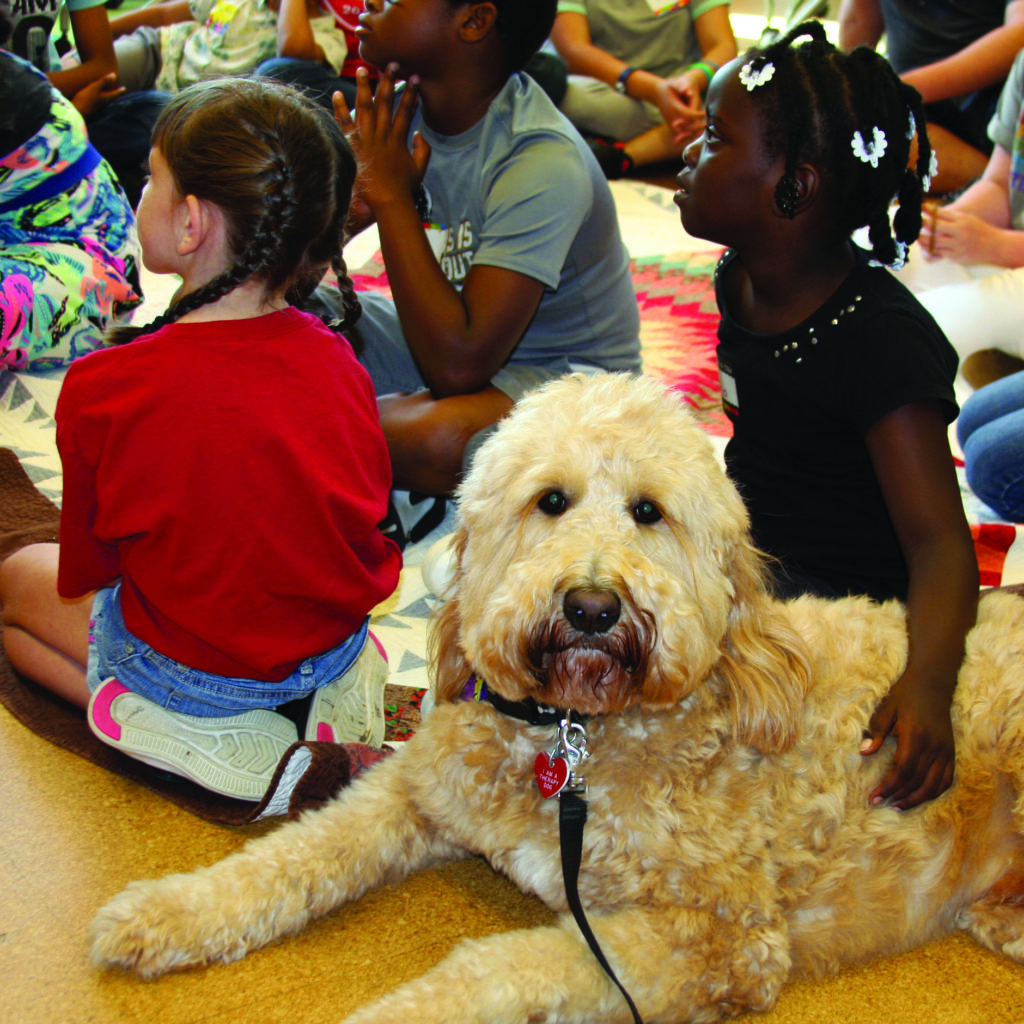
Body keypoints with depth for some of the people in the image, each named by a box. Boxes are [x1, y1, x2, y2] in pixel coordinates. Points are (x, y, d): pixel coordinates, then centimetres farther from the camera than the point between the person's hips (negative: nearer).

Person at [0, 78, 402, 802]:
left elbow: (85, 570, -9)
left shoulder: (104, 390, -25)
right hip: (334, 642, 6)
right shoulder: (333, 358, -14)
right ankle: (316, 696, 15)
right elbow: (370, 511, 3)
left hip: (192, 666, -6)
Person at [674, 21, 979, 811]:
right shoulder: (741, 281, 0)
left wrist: (929, 680, -48)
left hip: (836, 596, -9)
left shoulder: (880, 338, -26)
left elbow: (939, 543, -32)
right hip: (750, 552, 9)